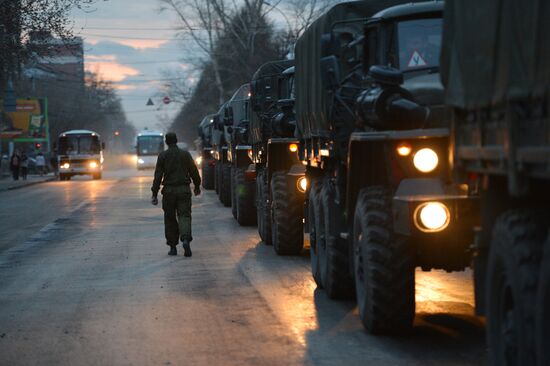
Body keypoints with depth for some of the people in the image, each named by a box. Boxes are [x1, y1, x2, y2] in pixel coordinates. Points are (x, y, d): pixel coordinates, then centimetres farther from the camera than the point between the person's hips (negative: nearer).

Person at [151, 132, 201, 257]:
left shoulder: (162, 156, -2)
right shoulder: (185, 154, 3)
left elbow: (158, 176, -5)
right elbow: (194, 172, 7)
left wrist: (154, 194, -3)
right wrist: (197, 186, 22)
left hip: (169, 190, -1)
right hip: (184, 190, 1)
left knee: (170, 218, 10)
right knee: (184, 215, -1)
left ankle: (173, 247, 12)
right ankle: (186, 239, -27)